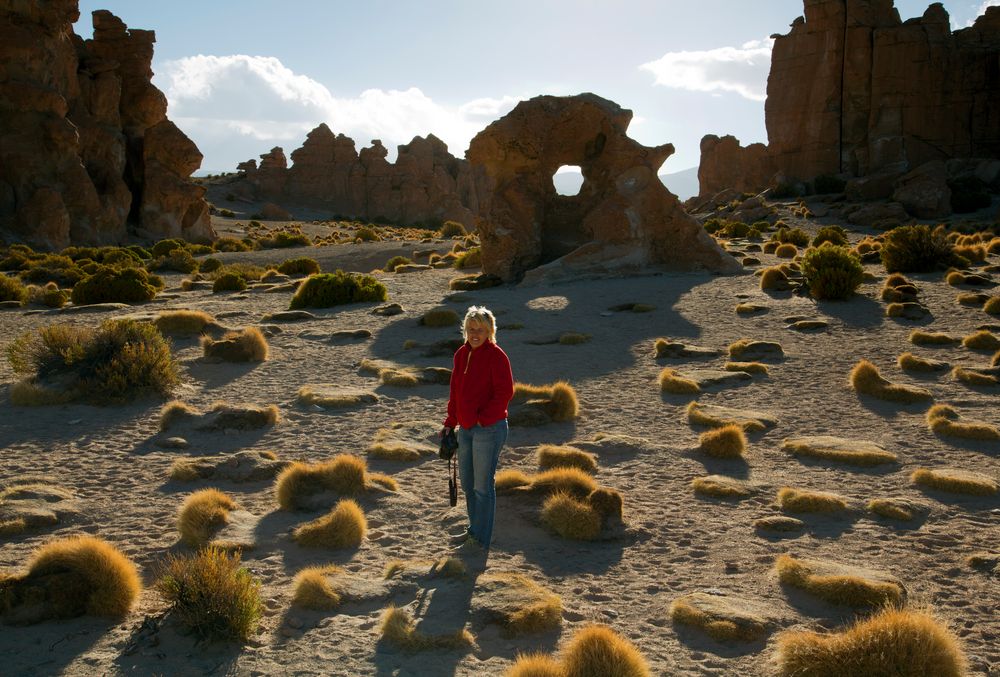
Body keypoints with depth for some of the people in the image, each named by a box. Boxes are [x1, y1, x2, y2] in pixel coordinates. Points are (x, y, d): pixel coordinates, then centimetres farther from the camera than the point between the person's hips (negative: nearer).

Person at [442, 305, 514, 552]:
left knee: (482, 485, -1)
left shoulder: (496, 356, -13)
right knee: (467, 483, 18)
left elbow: (505, 392, -17)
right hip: (466, 429, 8)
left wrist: (483, 418, -17)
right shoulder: (461, 354, 10)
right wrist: (450, 422, 14)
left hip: (489, 429, -8)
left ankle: (480, 540, 9)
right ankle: (475, 529, 34)